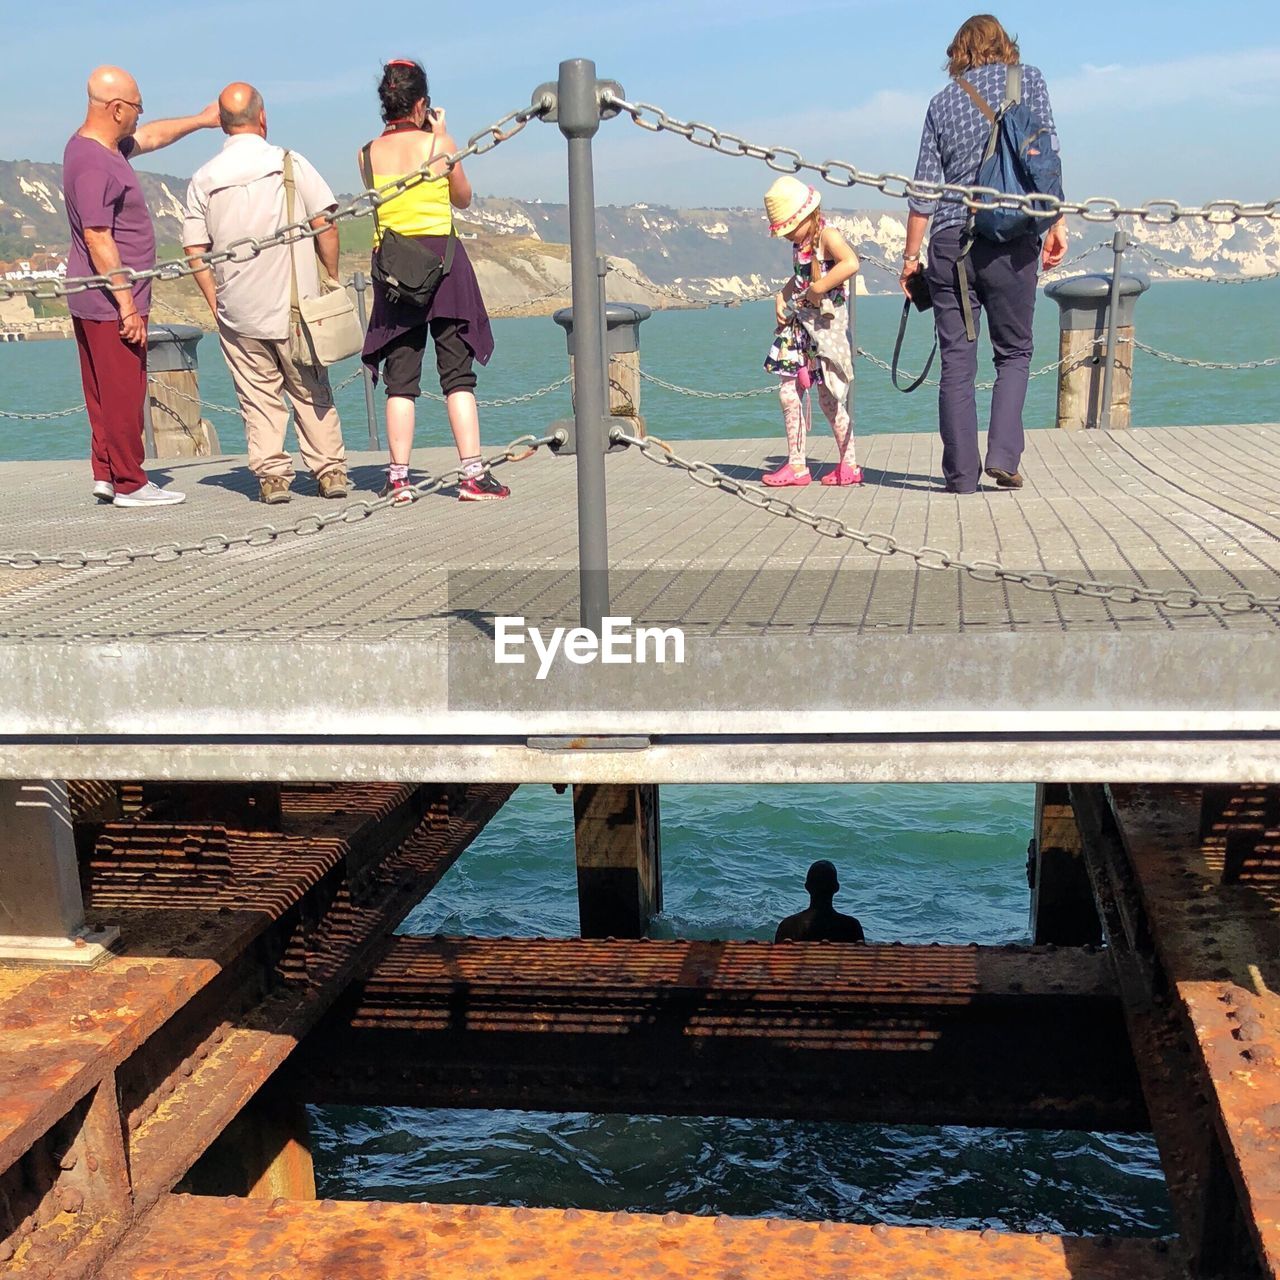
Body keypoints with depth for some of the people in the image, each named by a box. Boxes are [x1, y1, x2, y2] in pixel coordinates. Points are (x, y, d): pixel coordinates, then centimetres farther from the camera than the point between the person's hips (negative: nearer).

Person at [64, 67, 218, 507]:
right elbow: (98, 240, -24)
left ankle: (105, 474, 21)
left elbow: (150, 136, 30)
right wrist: (127, 305, -23)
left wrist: (200, 120, 35)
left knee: (104, 393, 14)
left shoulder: (99, 145, 10)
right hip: (111, 304, -11)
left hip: (94, 302, 11)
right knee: (124, 393, -4)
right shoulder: (93, 165, -21)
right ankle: (129, 484, 3)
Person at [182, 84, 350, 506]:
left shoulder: (203, 180, 1)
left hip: (237, 312, 1)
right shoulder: (289, 163, -3)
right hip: (296, 305, -1)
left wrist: (214, 301, 10)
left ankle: (272, 475, 5)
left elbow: (195, 250, 1)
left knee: (258, 395, 9)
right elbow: (324, 225, -5)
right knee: (311, 391, 10)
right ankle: (331, 471, 12)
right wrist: (333, 278, 6)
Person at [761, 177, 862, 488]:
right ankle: (796, 464, 9)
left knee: (828, 398, -3)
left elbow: (851, 263, -33)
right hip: (799, 324, 9)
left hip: (825, 324, -8)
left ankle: (849, 465, 10)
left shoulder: (827, 236, -14)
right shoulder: (800, 244, 12)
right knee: (788, 391, 4)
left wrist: (818, 288, -28)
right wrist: (782, 296, 8)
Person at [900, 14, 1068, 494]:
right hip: (1012, 239, -1)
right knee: (1014, 352, 11)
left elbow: (924, 188, 8)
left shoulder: (942, 102, 12)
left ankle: (961, 472, 2)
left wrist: (911, 256, 13)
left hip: (951, 240, 1)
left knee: (957, 361, 3)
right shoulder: (1027, 80, 8)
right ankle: (1003, 456, -3)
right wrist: (1056, 222, 1)